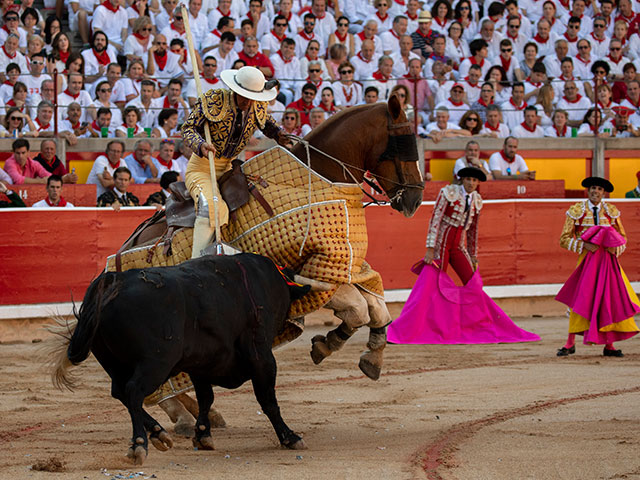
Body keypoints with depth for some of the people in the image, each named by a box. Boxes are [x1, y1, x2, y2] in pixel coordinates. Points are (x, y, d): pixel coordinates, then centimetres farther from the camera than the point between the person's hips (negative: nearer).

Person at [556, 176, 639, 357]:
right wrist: (584, 245, -15)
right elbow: (564, 239, 1)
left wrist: (616, 248, -7)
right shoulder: (576, 210, 1)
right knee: (581, 299, -8)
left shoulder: (611, 211, 8)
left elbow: (623, 237, 16)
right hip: (587, 259, -2)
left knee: (610, 299, -1)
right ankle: (570, 344, 2)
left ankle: (609, 345, 7)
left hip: (608, 260, 2)